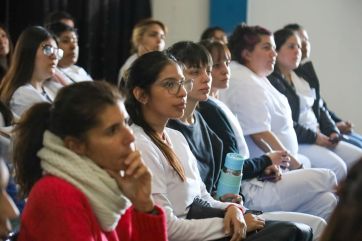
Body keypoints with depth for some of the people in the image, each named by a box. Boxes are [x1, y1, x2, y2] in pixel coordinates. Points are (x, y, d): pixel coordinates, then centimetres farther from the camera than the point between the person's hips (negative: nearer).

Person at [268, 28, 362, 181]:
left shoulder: (304, 79, 21)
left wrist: (333, 131, 5)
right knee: (336, 166, -26)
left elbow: (319, 109, 23)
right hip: (296, 143, -9)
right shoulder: (271, 81, -10)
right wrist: (313, 137, -16)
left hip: (320, 138, 9)